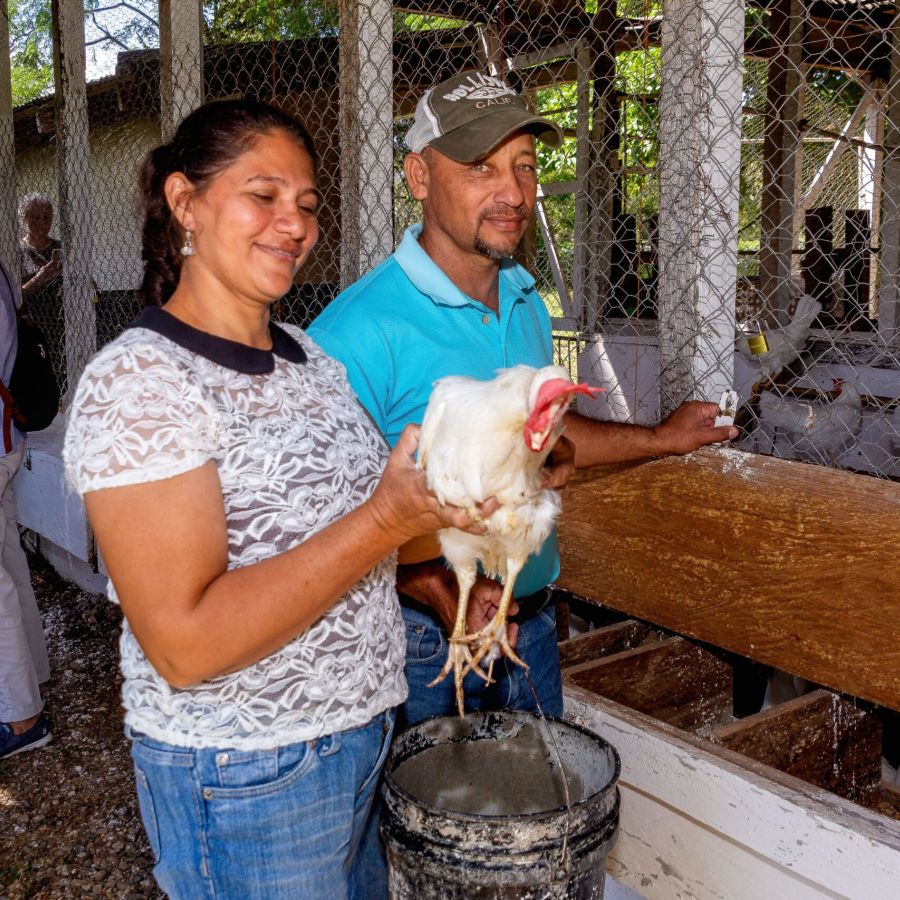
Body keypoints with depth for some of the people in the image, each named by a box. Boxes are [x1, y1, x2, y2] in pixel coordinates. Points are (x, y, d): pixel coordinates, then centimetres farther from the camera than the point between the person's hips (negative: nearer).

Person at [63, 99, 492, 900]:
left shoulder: (307, 354, 6)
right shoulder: (137, 381, -20)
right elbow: (183, 643, -26)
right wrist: (388, 520, -29)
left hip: (364, 733, 8)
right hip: (241, 779, -7)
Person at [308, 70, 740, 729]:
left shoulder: (526, 301, 3)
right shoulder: (360, 331, -23)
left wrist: (659, 441, 22)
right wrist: (436, 588, -32)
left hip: (533, 620, 7)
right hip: (425, 639, -7)